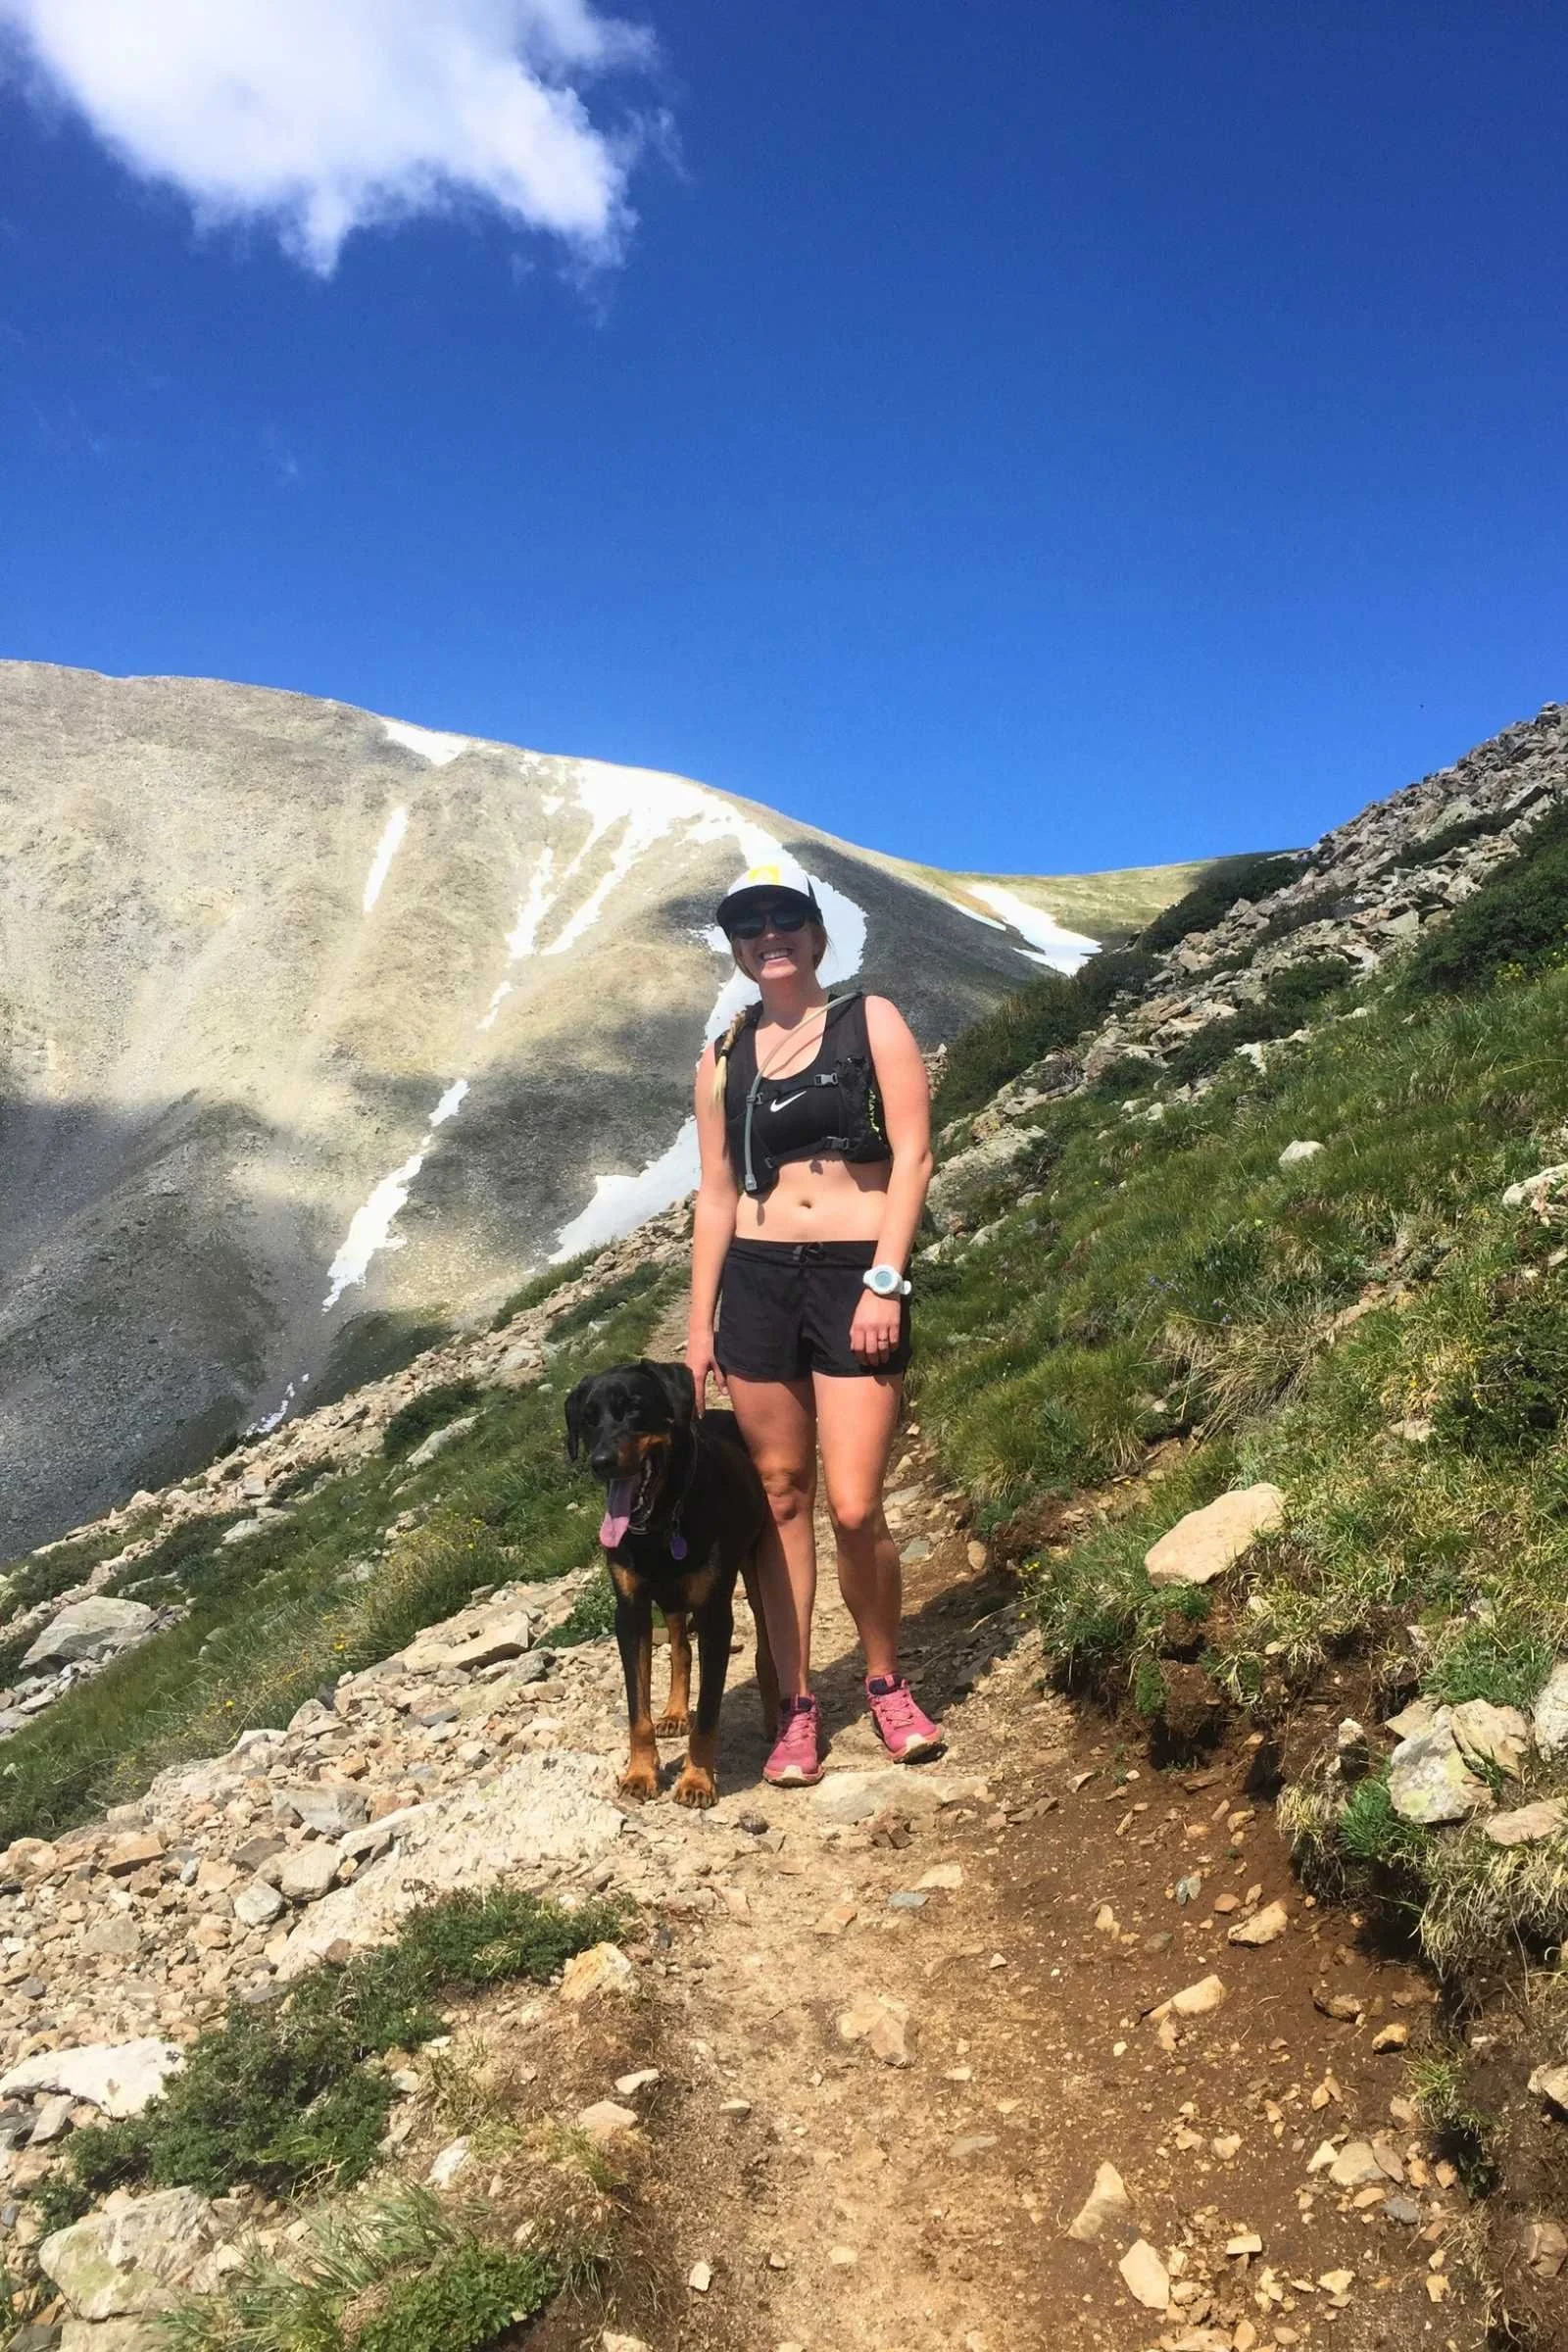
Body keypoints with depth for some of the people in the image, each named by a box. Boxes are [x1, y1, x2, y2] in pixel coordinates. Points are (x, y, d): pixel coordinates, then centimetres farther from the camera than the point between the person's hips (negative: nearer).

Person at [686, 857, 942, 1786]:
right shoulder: (724, 1058, 11)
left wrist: (885, 1283, -13)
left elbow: (912, 1157, -4)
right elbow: (717, 1193, 13)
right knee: (781, 1497, 6)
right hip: (757, 1283, 3)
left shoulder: (872, 1022, 2)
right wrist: (700, 1321, 9)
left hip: (857, 1280, -3)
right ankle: (798, 1707, 19)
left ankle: (888, 1683, 19)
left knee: (855, 1509, -7)